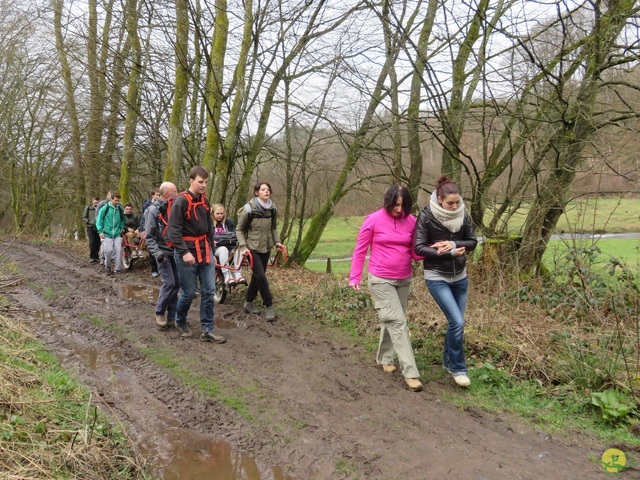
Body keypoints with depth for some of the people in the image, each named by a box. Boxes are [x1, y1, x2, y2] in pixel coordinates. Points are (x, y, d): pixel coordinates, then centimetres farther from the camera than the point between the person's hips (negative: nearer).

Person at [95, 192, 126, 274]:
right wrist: (100, 231, -7)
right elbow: (99, 220, -1)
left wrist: (122, 229, 11)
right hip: (107, 233, -3)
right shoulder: (105, 208, -4)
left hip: (117, 234, 3)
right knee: (108, 250, -9)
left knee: (119, 250, -6)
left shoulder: (120, 209, 6)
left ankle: (118, 268, 3)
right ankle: (107, 266, 16)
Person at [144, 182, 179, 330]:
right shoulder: (153, 210, -9)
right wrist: (157, 253, -21)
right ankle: (159, 313, 6)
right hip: (163, 252, -6)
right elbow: (149, 236, -11)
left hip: (174, 251, 6)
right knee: (169, 282, -13)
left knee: (176, 284, 4)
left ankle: (171, 316, 14)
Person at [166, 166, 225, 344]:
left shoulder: (205, 201, 9)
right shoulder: (181, 201, -13)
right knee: (189, 292, 3)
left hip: (205, 251, 7)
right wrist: (184, 252, -23)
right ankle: (180, 321, 31)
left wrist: (211, 249, 16)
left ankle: (207, 330, 12)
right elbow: (173, 230, -17)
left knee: (209, 291, 4)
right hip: (187, 253, -7)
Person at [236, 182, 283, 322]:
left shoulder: (272, 209, 0)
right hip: (252, 248, -6)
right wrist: (243, 246, -17)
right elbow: (239, 230, -7)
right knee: (261, 276, -12)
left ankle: (248, 303, 31)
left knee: (257, 276, 14)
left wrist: (277, 241, 0)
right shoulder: (249, 209, -15)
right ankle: (269, 306, 1)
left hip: (266, 248, 6)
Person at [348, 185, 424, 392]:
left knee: (391, 321, 17)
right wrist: (354, 277, -4)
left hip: (404, 280, 5)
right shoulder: (374, 220, -10)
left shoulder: (411, 221, 0)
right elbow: (360, 250, -3)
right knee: (397, 322, -9)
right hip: (381, 280, -4)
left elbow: (415, 252, 4)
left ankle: (384, 358, 38)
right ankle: (410, 373, -6)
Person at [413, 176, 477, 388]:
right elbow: (419, 247, -16)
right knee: (457, 322, -11)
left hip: (460, 276, 5)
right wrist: (450, 253, -21)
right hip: (437, 277, -5)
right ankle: (458, 368, 8)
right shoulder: (427, 216, -16)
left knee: (456, 322, 13)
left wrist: (453, 244, -17)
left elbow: (472, 242, 3)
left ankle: (448, 362, 34)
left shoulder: (463, 215, -4)